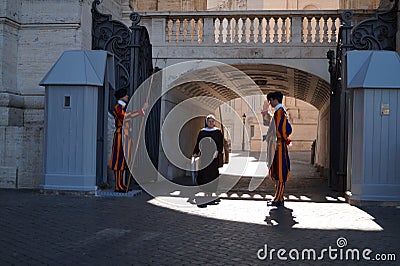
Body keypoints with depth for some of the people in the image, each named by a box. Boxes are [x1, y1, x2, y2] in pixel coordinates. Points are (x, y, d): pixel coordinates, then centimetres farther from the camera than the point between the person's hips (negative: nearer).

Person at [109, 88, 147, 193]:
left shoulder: (124, 107, 19)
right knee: (119, 160, -8)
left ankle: (121, 184, 13)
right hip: (120, 135, -9)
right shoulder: (118, 108, -11)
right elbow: (126, 118, -26)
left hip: (126, 136, 9)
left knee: (123, 160, 9)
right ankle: (118, 186, -7)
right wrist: (141, 110, -25)